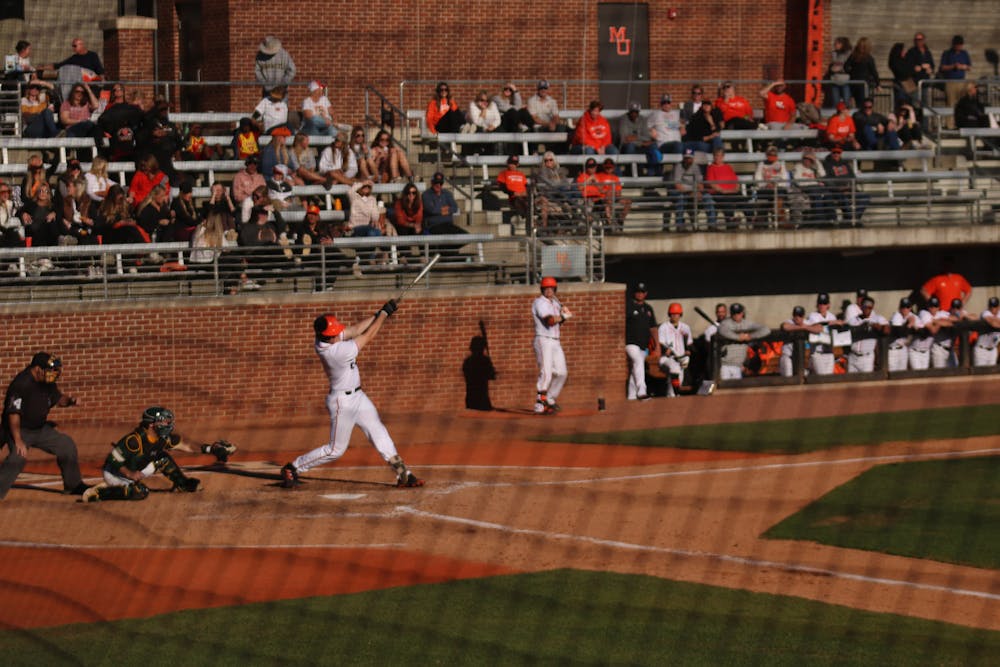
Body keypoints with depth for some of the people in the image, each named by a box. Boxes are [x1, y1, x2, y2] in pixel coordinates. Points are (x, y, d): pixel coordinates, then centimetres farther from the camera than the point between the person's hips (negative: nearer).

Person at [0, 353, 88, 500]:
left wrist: (68, 400, -8)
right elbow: (14, 414, -30)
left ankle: (73, 485, 25)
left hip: (40, 429, 8)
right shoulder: (21, 384, -26)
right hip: (19, 431, -8)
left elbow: (58, 400, 17)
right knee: (18, 457, -32)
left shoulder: (47, 382, 0)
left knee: (67, 445, 7)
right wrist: (18, 441, -34)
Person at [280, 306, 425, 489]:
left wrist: (380, 314, -9)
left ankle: (403, 474, 11)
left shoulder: (323, 338, -12)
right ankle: (292, 468, 15)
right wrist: (384, 313, -14)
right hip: (343, 402, -9)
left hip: (357, 397, 9)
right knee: (336, 450, 5)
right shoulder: (338, 351, -33)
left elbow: (355, 329, -3)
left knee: (379, 433, 8)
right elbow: (368, 337, -23)